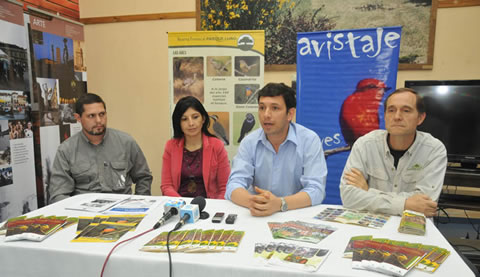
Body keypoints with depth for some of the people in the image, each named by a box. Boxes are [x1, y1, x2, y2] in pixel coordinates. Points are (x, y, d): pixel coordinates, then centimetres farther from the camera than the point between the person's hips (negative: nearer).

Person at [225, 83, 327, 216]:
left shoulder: (310, 140, -9)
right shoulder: (249, 142, -2)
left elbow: (315, 190, -15)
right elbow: (234, 185, -8)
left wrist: (280, 204, -32)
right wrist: (252, 201, -30)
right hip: (258, 217, 2)